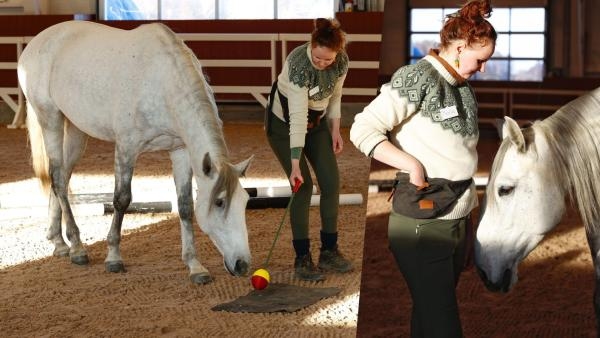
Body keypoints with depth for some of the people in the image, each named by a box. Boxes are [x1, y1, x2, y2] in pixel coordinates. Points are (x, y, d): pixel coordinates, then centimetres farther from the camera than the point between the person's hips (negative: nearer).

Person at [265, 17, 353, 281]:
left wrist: (335, 130, -1)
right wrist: (295, 164, -35)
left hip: (317, 121, 6)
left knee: (331, 182, -2)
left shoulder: (342, 61, -17)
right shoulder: (298, 64, -34)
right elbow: (297, 116, -35)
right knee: (304, 186, -13)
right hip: (284, 123, -6)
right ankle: (302, 259, -4)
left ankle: (329, 252, 10)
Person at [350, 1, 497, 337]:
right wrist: (412, 165, -20)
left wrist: (471, 207, 13)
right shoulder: (417, 78, -12)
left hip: (460, 221, 7)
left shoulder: (463, 87, 12)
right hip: (422, 222, -7)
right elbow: (362, 130, -15)